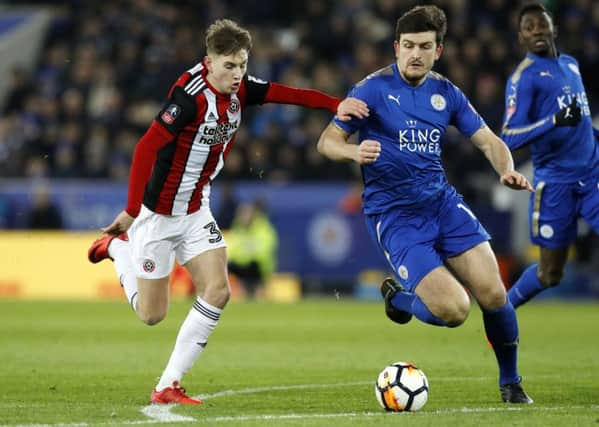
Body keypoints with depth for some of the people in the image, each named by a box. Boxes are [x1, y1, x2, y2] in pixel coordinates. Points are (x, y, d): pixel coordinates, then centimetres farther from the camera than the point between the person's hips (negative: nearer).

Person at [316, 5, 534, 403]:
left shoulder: (446, 93, 6)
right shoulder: (374, 89, -8)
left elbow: (489, 141, 9)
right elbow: (328, 141, -9)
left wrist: (507, 170, -12)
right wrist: (355, 152, -31)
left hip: (441, 201, 4)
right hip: (394, 216, -4)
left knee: (492, 292, -11)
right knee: (453, 309, -18)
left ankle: (511, 382, 13)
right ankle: (398, 296, 17)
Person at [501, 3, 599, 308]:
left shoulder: (570, 64, 12)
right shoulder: (523, 76, -9)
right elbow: (510, 138, -18)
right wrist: (554, 121, -30)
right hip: (556, 182, -5)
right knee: (550, 273, 4)